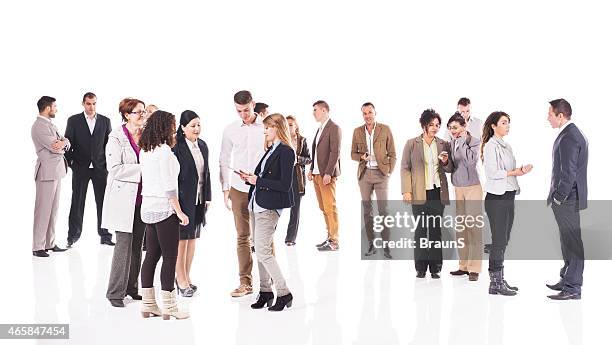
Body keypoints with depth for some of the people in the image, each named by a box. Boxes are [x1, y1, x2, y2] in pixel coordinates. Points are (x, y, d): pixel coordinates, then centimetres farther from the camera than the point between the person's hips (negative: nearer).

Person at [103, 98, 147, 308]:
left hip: (141, 197, 6)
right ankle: (115, 292, 4)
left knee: (137, 244, 11)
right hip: (123, 198, -6)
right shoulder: (116, 138, -9)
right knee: (124, 244, -6)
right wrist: (141, 169, -17)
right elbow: (115, 169, -16)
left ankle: (131, 287, 23)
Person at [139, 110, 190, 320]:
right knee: (169, 257, -2)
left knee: (151, 255, 12)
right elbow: (169, 186, -17)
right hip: (164, 208, -8)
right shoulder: (164, 150, -15)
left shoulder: (144, 151, 10)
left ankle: (148, 304, 16)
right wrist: (179, 211, -13)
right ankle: (168, 307, 1)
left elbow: (147, 180, 11)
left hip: (148, 208, 8)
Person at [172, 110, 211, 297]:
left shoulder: (202, 146, 9)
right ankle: (181, 280, 9)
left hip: (199, 199, 7)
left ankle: (187, 277, 24)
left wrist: (207, 197, 11)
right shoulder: (177, 147, -13)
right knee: (181, 239, 0)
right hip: (183, 199, -7)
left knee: (192, 237, 13)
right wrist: (175, 201, -17)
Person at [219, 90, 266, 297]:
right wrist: (225, 189, 7)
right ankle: (245, 282, 8)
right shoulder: (230, 130, 6)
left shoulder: (266, 126, -1)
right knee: (242, 236, 4)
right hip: (238, 189, 2)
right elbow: (224, 161, 11)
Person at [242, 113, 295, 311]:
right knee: (261, 250, 12)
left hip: (269, 207, -9)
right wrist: (250, 179, 2)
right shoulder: (271, 150, 16)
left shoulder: (286, 152, -12)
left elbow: (285, 185, -18)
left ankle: (284, 293, 0)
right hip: (258, 204, 9)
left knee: (262, 251, -9)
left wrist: (258, 180, -15)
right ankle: (265, 291, 22)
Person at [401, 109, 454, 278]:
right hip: (419, 193, -2)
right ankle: (420, 268, 10)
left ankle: (435, 267, 12)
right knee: (421, 230, 1)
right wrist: (406, 190, -7)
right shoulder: (411, 144, 2)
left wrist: (446, 161, -8)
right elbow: (405, 168, 1)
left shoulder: (444, 144, 9)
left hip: (438, 193, 2)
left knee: (436, 230, 5)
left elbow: (450, 169, 15)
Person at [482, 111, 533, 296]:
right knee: (498, 241, -6)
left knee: (504, 241, 11)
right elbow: (492, 173, -17)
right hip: (496, 198, -9)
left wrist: (521, 170, 2)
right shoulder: (490, 146, -10)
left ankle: (500, 280, 18)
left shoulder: (506, 146, 16)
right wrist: (515, 172, -16)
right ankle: (495, 283, 1)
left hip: (508, 196, 9)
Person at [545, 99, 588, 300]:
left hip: (566, 200, -10)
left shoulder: (568, 138, -19)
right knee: (568, 241, 18)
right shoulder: (575, 134, 13)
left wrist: (558, 198, -16)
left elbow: (569, 173, -23)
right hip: (568, 198, 10)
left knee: (572, 242, -4)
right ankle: (568, 280, 29)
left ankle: (573, 288, 2)